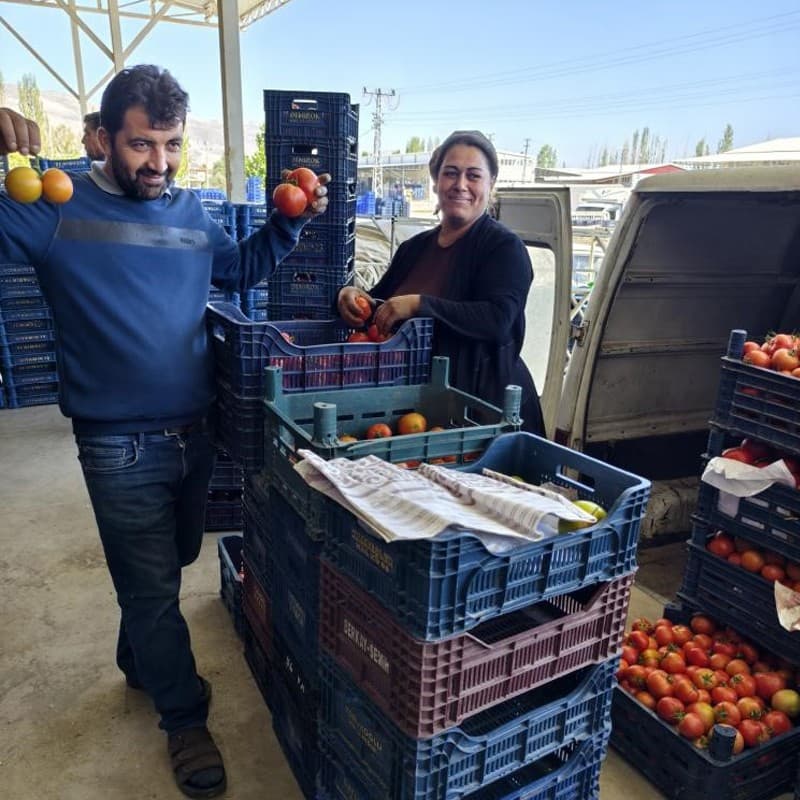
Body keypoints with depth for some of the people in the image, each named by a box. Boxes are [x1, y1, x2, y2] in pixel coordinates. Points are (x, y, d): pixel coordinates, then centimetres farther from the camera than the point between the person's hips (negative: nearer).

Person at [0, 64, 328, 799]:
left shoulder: (190, 211, 5)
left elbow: (242, 268, 19)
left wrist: (292, 220, 5)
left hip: (195, 430, 6)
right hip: (120, 445, -5)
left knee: (169, 567, 24)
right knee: (153, 587, 9)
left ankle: (142, 663, 51)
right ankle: (185, 718, 31)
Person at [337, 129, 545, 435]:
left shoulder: (504, 247, -8)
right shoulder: (414, 248, 12)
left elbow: (498, 320, -23)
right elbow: (378, 304, 20)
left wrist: (418, 304, -27)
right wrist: (350, 295, -2)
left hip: (484, 399, -5)